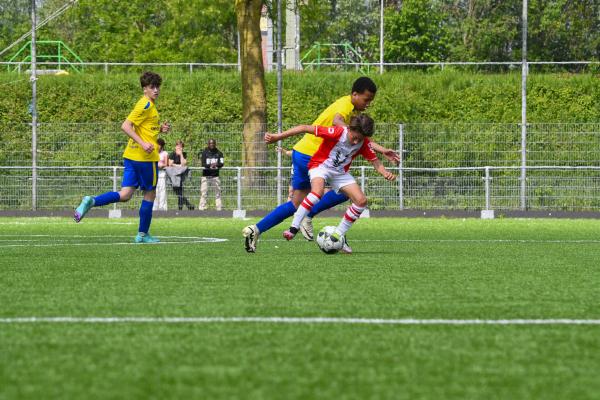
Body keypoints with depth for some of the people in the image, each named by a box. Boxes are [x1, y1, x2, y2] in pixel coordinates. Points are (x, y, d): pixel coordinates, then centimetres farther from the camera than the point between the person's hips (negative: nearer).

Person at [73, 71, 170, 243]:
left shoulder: (148, 104, 17)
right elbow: (125, 126, -19)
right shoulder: (146, 105, -12)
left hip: (131, 155, 9)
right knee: (150, 193, 6)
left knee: (125, 194, 1)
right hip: (145, 157, -9)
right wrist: (143, 143, -25)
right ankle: (143, 234, 13)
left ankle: (91, 202, -17)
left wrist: (159, 129, 14)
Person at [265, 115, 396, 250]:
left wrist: (385, 173, -29)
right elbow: (305, 128, -27)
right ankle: (294, 228, -29)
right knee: (317, 192, -36)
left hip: (340, 172, 6)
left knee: (361, 201, -8)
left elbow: (375, 162, -5)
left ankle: (338, 236, 3)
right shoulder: (337, 133, -29)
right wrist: (277, 137, -27)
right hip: (320, 165, -6)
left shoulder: (364, 143, -13)